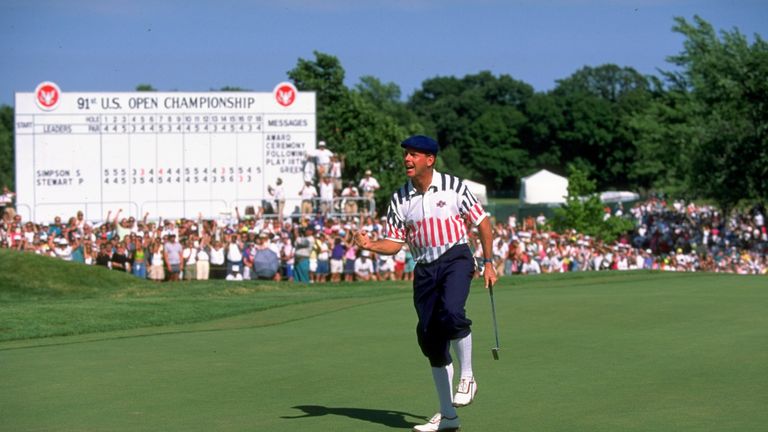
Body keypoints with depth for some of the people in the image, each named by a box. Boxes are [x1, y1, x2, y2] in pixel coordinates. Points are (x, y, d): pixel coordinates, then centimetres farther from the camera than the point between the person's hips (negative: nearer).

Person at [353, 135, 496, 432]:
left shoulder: (453, 187, -5)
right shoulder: (399, 199, 3)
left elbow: (482, 222, 4)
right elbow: (394, 243, 6)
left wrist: (488, 263, 2)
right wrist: (370, 245, -14)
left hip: (455, 258, -4)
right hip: (424, 268, 4)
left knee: (451, 312, -32)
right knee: (429, 336, 3)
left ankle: (467, 377, -8)